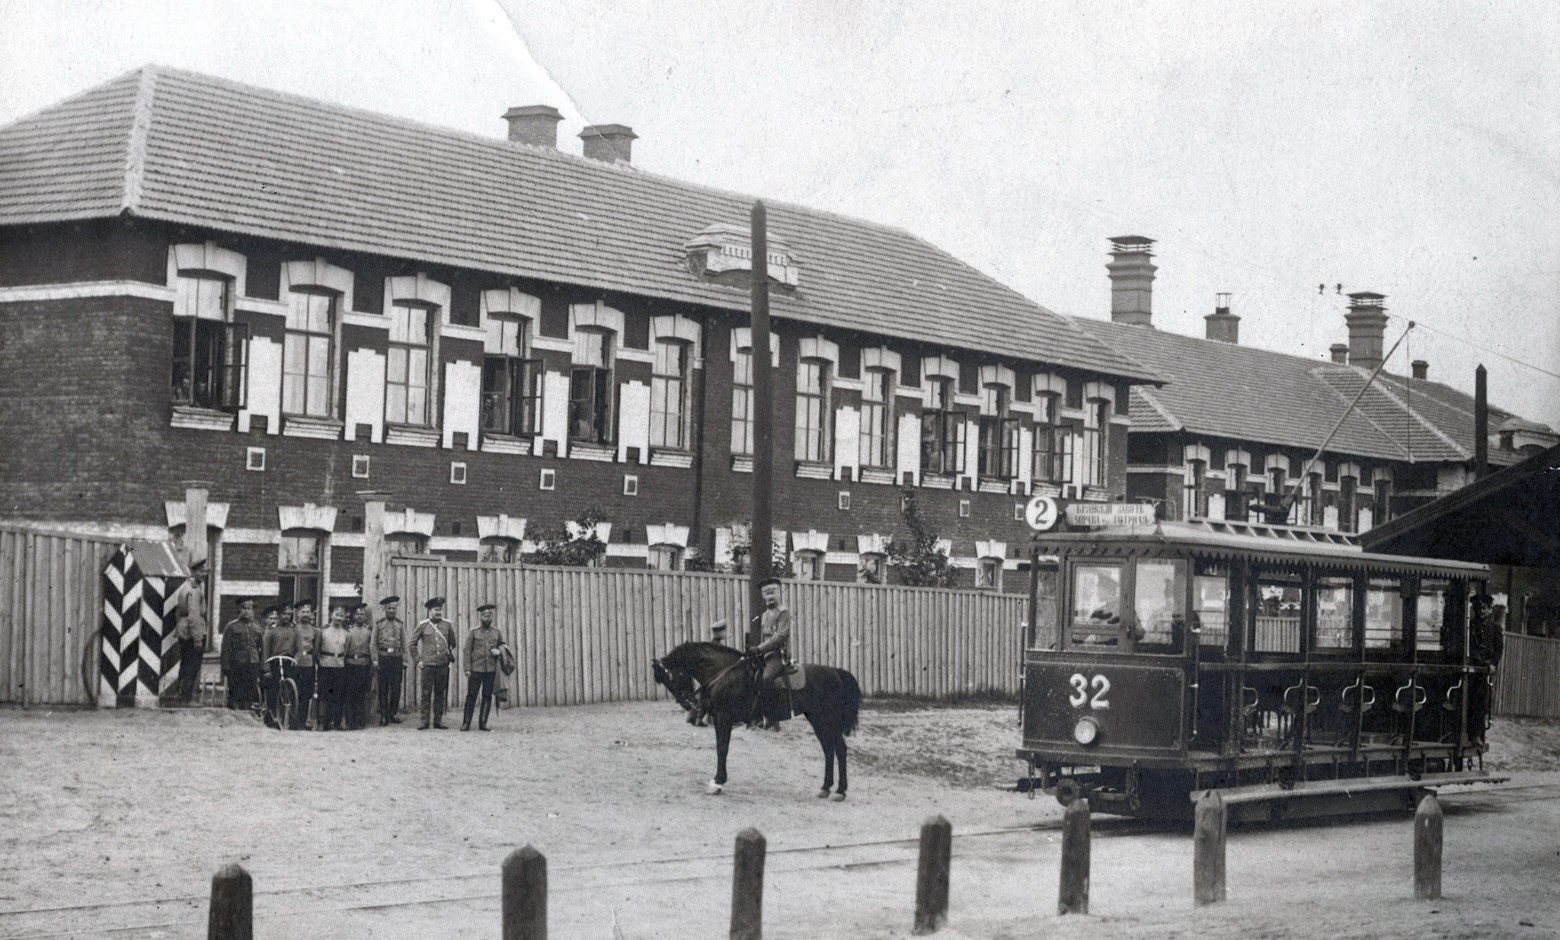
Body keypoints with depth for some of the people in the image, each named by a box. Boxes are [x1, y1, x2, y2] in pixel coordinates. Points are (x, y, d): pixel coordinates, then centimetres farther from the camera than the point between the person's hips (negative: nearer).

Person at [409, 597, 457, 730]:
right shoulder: (423, 626, 1)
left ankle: (438, 720, 12)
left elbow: (453, 644, 20)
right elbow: (411, 644, 5)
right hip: (427, 664, -2)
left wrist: (451, 657, 15)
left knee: (440, 694, 6)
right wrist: (417, 660, 1)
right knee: (425, 694, -2)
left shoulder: (447, 625, 7)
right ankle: (424, 721, 1)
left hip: (443, 665, 2)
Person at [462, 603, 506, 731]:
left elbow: (502, 647, 18)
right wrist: (467, 669, -7)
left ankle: (483, 723, 9)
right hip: (476, 669, -3)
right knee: (471, 696, -2)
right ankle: (466, 723, 3)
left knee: (487, 697, 3)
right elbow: (467, 651, 0)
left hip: (491, 670, 3)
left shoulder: (497, 632, 9)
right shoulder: (473, 632, 1)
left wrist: (499, 651, -6)